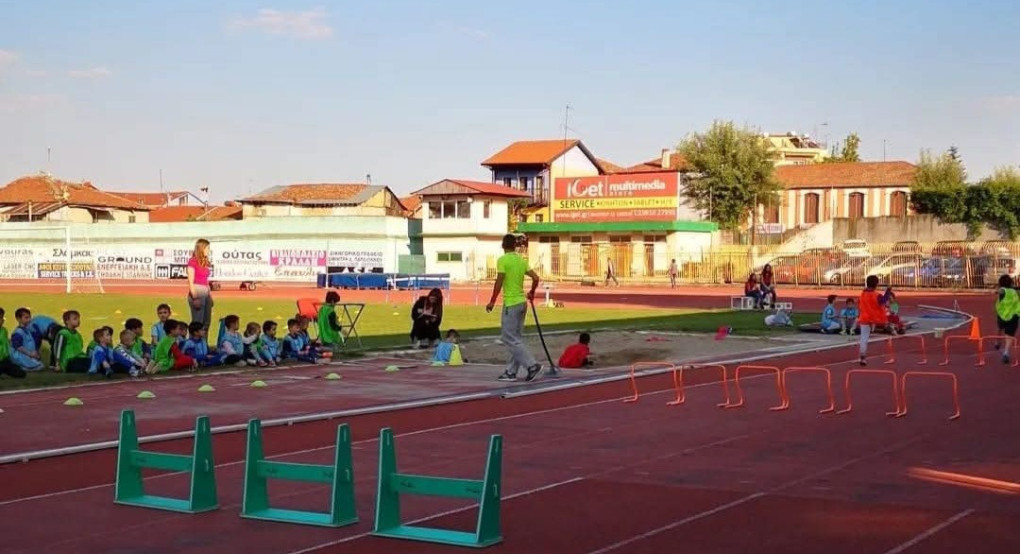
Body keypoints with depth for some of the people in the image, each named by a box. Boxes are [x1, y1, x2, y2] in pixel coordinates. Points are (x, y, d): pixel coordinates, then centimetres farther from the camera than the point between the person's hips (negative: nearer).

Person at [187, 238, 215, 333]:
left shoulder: (205, 263, 16)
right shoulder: (193, 261, -6)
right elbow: (190, 281, -11)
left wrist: (210, 295, 14)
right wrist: (194, 297, -17)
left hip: (206, 293, 8)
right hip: (197, 292, -8)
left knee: (206, 322, 10)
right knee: (197, 322, -9)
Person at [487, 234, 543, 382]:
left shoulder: (502, 260, -11)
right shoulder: (522, 260, 9)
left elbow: (499, 282, -16)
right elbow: (535, 278, 7)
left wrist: (492, 301, -10)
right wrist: (532, 293, 24)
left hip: (511, 304, -8)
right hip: (522, 302, 8)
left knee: (509, 338, -4)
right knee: (516, 338, 11)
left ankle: (532, 365, -12)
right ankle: (511, 372, 13)